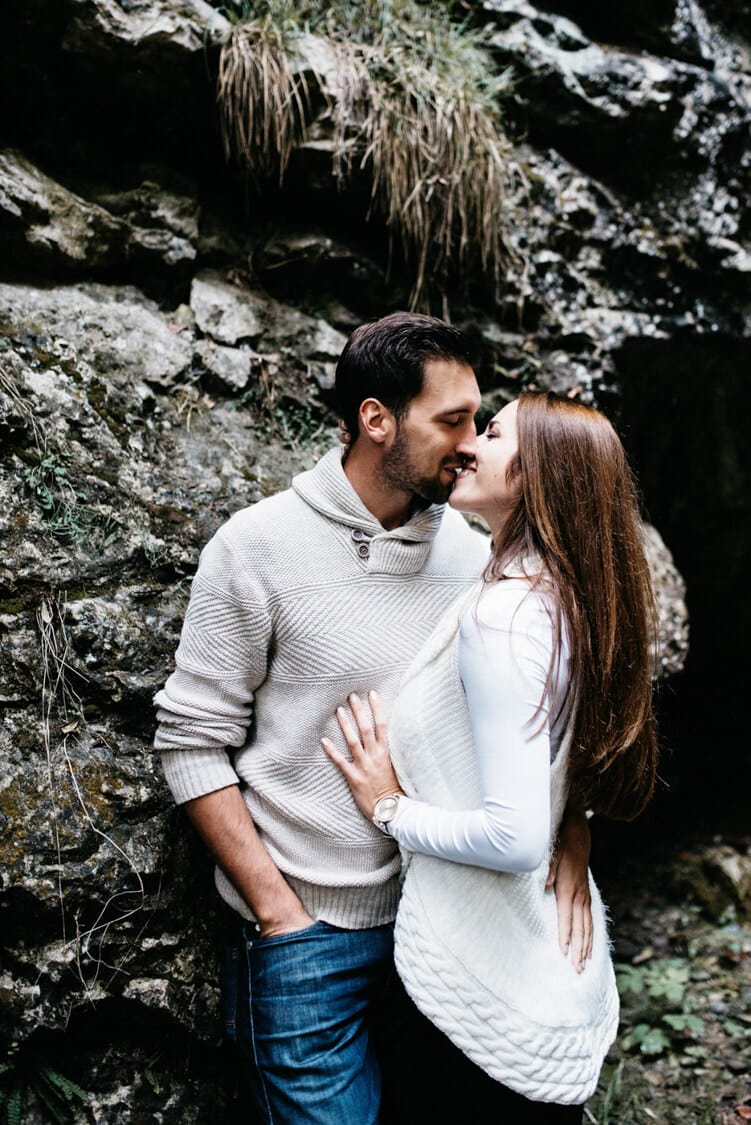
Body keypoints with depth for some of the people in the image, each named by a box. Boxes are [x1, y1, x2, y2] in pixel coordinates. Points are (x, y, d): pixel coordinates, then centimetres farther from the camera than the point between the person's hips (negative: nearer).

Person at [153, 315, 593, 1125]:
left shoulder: (467, 548, -1)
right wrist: (278, 910, -12)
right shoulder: (257, 547, -13)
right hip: (308, 932, -4)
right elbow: (193, 741, -10)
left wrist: (572, 829, -10)